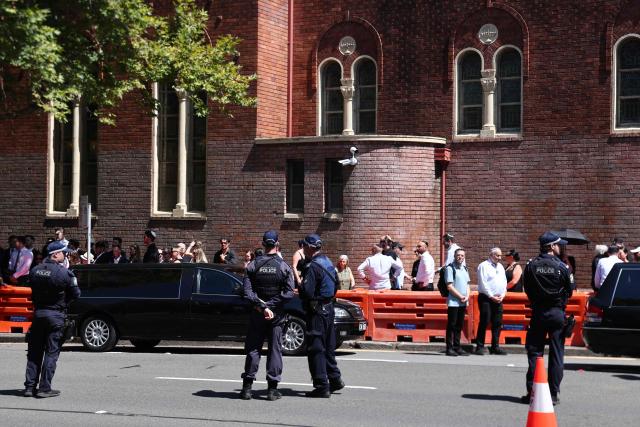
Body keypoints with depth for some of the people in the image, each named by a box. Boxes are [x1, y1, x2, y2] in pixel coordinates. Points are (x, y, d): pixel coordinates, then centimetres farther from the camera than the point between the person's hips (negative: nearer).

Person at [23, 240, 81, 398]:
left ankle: (30, 386, 12)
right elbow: (75, 294, -8)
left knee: (34, 352, 12)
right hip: (55, 315, -5)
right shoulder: (64, 273, -14)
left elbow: (33, 291, 10)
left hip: (38, 313, 5)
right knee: (51, 353, 1)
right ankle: (44, 388, -1)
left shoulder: (35, 271, 4)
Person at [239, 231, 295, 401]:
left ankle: (247, 387, 7)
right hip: (277, 314, -1)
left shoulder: (253, 265, -2)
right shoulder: (284, 267, -5)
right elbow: (289, 293, -11)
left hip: (257, 314, 1)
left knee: (253, 348, 9)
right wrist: (271, 305, -8)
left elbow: (247, 291, -10)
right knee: (275, 349, 5)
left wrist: (262, 306, -11)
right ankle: (272, 389, 5)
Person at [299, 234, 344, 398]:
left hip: (317, 311, -9)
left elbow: (307, 293, -22)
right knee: (328, 347, 19)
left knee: (315, 349, -5)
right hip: (329, 308, 9)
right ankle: (335, 379, 26)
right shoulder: (328, 262, 12)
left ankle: (322, 386, -5)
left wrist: (299, 287, -4)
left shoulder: (312, 267, -18)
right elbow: (336, 285, 20)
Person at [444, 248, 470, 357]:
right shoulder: (450, 268, -7)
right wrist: (460, 296, -12)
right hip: (453, 302, -7)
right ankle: (449, 348, -3)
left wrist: (467, 297, -1)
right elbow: (449, 286, -12)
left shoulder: (464, 269, 15)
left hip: (463, 302, 7)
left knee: (459, 326, 9)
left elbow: (467, 285, 17)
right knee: (451, 325, -5)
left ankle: (457, 347, 14)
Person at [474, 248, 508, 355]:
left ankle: (495, 346, 10)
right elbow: (483, 283, -11)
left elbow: (504, 282, 17)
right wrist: (491, 296, -13)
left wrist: (502, 295, 2)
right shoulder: (484, 266, -5)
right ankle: (480, 347, -5)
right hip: (486, 298, -7)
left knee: (497, 323, 5)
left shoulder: (500, 267, 17)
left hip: (498, 299, 7)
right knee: (484, 322, -8)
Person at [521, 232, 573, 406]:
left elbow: (527, 289, 4)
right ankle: (553, 394, 5)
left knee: (534, 352, 7)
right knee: (556, 354, 5)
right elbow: (569, 291, -1)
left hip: (538, 313, 2)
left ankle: (531, 392, 4)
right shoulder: (561, 267, -9)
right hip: (557, 313, -2)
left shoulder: (531, 266, -3)